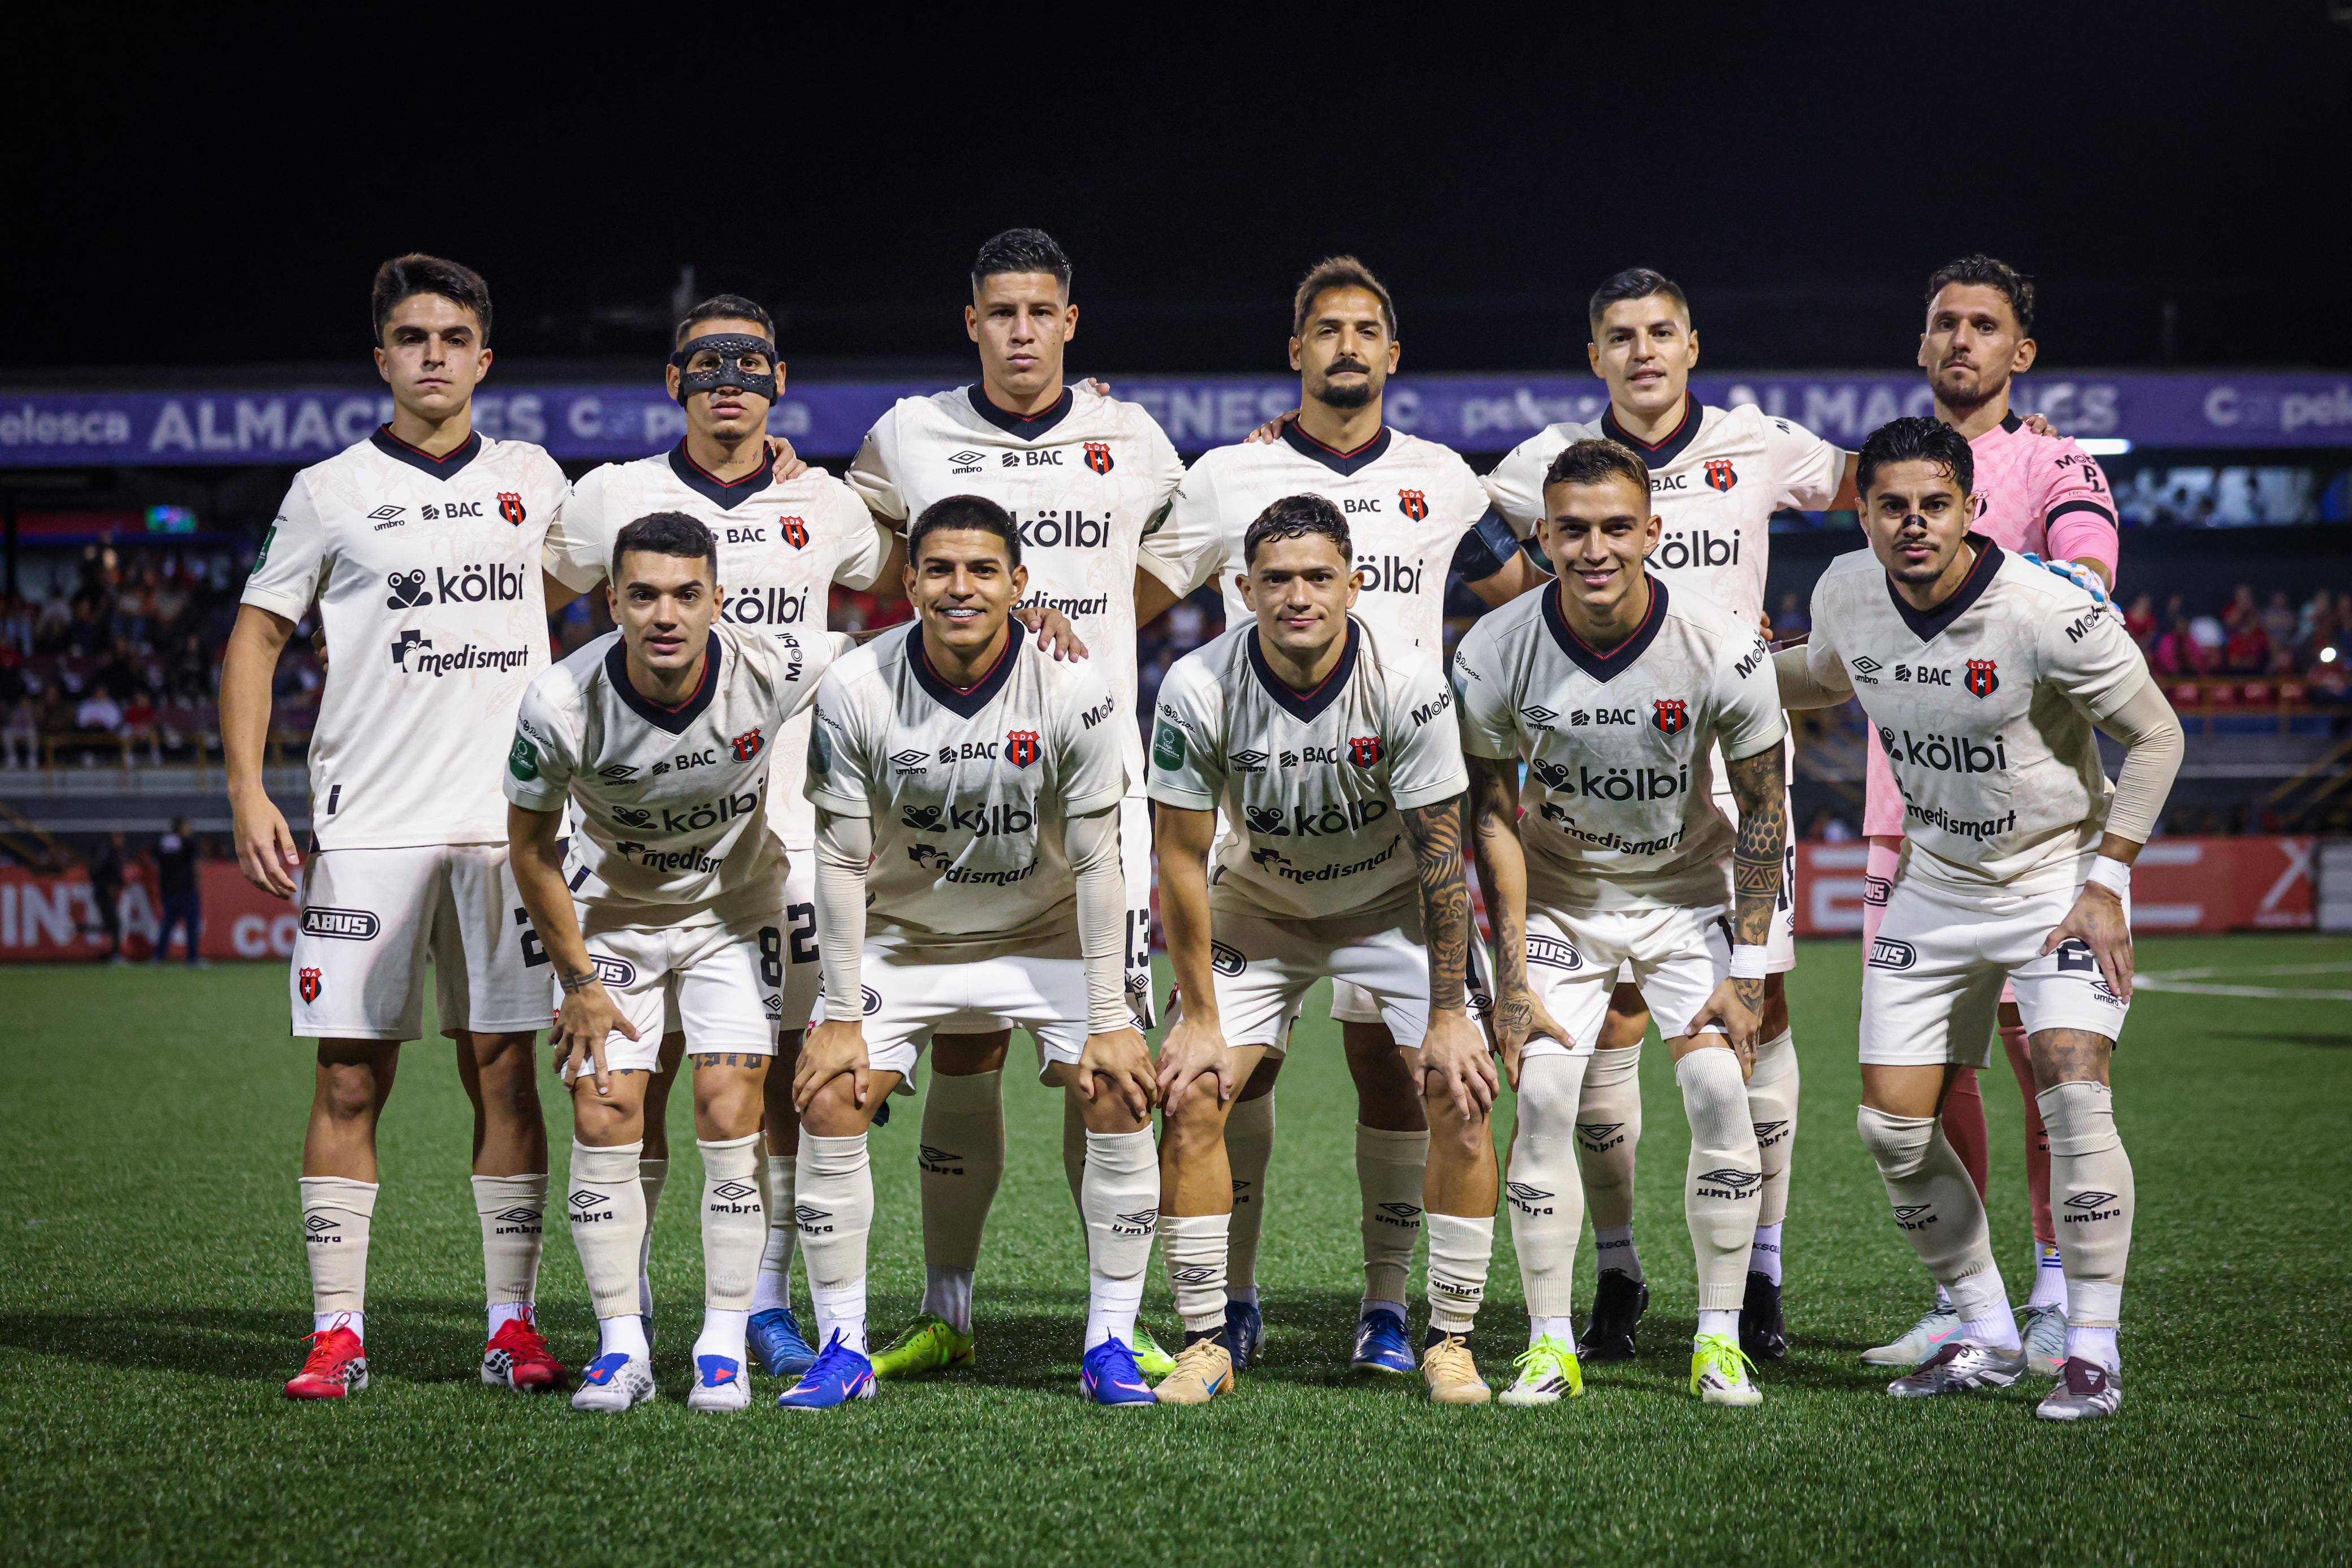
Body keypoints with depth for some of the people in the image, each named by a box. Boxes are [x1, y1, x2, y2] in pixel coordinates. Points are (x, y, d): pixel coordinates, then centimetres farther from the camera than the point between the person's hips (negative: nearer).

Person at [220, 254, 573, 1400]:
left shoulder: (533, 478, 11)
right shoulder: (330, 491, 3)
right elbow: (256, 637, 5)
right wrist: (248, 793, -5)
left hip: (507, 820, 2)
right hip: (367, 824, -2)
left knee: (504, 1073, 2)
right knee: (351, 1079, -2)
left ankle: (514, 1325, 7)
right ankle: (337, 1334, 2)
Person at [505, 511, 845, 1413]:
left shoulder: (773, 673, -27)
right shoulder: (562, 705, -28)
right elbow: (530, 843, -10)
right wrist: (577, 981, -6)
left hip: (736, 912, 0)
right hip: (612, 917, 0)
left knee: (729, 1116, -10)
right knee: (603, 1117, -9)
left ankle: (723, 1348, 0)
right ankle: (622, 1347, 4)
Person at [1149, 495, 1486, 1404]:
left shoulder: (1409, 687, -27)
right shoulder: (1198, 690, -24)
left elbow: (1441, 858, -19)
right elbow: (1181, 862, -15)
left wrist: (1449, 1016, -19)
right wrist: (1199, 1018, -14)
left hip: (1394, 908, -1)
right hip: (1258, 910, 1)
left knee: (1462, 1098, -15)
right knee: (1191, 1097, -13)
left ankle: (1451, 1339, -2)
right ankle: (1205, 1344, -2)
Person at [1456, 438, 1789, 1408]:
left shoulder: (1725, 650, -22)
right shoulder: (1496, 654, -20)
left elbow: (1762, 809, -10)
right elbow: (1494, 817, -8)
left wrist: (1748, 970, -11)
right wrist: (1512, 975, -12)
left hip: (1690, 893, 0)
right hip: (1559, 898, 1)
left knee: (1720, 1091, -14)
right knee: (1543, 1099, -12)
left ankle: (1720, 1341, -3)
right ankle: (1550, 1346, -2)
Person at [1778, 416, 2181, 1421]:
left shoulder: (2049, 614, -24)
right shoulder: (1845, 595, -8)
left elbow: (2155, 736, -11)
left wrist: (2104, 885, -14)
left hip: (2058, 877, -5)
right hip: (1934, 886, 5)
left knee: (2073, 1099, -20)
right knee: (1892, 1128, 0)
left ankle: (2093, 1350, -10)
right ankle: (1985, 1336, 16)